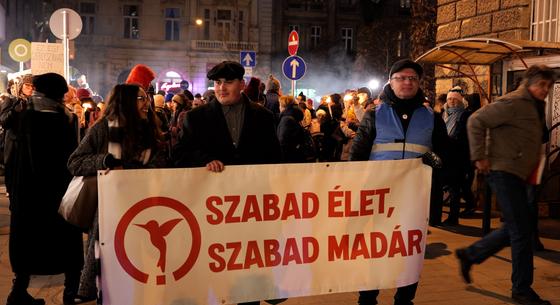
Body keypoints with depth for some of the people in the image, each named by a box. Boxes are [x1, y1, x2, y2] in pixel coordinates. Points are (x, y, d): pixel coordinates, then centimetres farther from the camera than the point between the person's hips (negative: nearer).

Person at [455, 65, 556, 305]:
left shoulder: (534, 108, 17)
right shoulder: (513, 103, -13)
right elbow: (476, 121, -19)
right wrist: (479, 157, -20)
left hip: (517, 175, 10)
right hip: (504, 172, -10)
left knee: (515, 228, 15)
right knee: (522, 231, -5)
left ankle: (469, 255, 26)